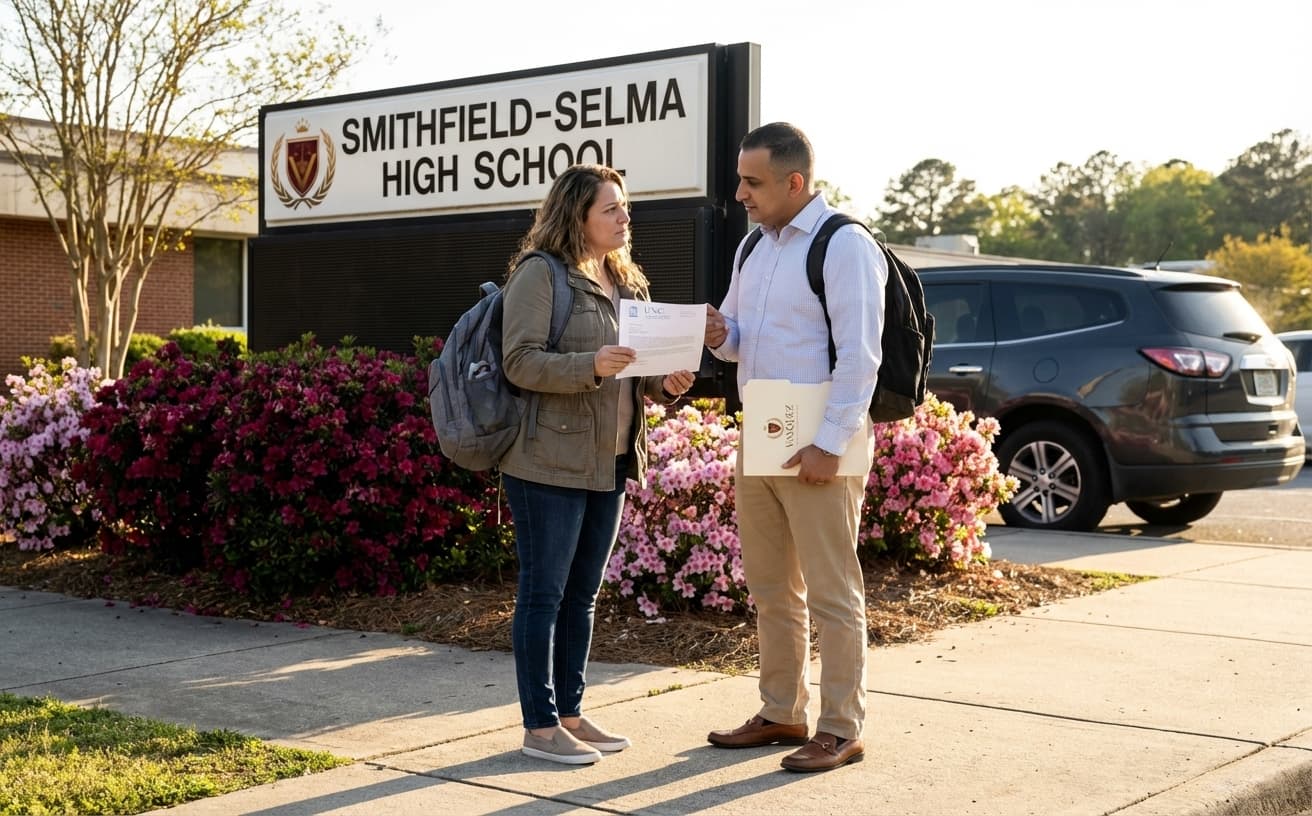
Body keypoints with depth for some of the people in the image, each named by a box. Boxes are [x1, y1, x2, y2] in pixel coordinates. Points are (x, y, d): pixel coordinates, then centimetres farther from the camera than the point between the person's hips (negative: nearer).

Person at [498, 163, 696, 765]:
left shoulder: (625, 283, 16)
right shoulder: (540, 274, -8)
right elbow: (520, 363, -15)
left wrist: (665, 383, 0)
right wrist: (591, 366, -28)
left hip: (609, 463, 8)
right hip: (549, 461, -8)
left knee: (582, 595, 14)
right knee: (543, 594, -1)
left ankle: (570, 714, 24)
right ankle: (539, 727, 7)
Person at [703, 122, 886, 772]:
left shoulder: (845, 246, -11)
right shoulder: (755, 245, 15)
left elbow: (859, 355, -17)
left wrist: (829, 445, -20)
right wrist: (720, 335, -1)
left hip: (817, 448, -8)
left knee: (831, 592, -1)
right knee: (770, 589, 15)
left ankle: (841, 729, 9)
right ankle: (782, 714, 27)